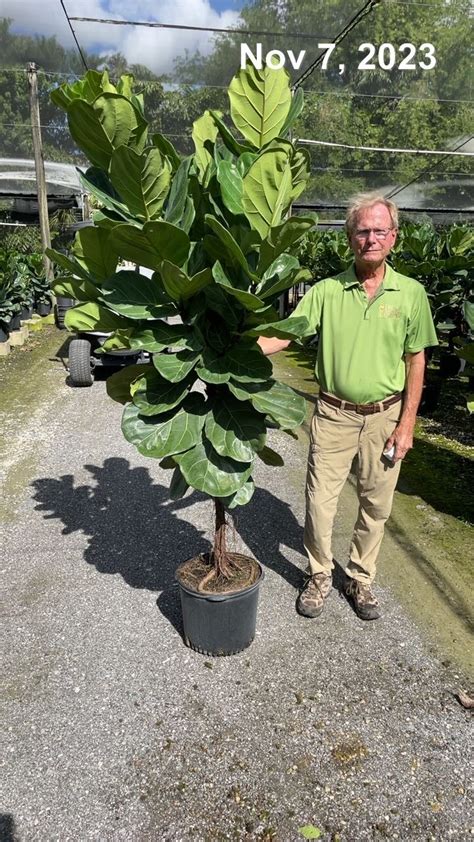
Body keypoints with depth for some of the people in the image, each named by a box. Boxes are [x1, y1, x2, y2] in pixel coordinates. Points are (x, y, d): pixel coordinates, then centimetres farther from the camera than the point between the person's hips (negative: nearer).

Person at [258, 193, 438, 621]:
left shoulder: (411, 294, -2)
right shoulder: (327, 290, -4)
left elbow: (416, 361, 1)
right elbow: (284, 334, -10)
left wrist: (406, 423, -3)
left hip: (385, 415, 1)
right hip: (334, 413, -1)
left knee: (376, 504, 12)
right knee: (320, 501, 4)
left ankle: (360, 579, 33)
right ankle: (319, 577, 28)